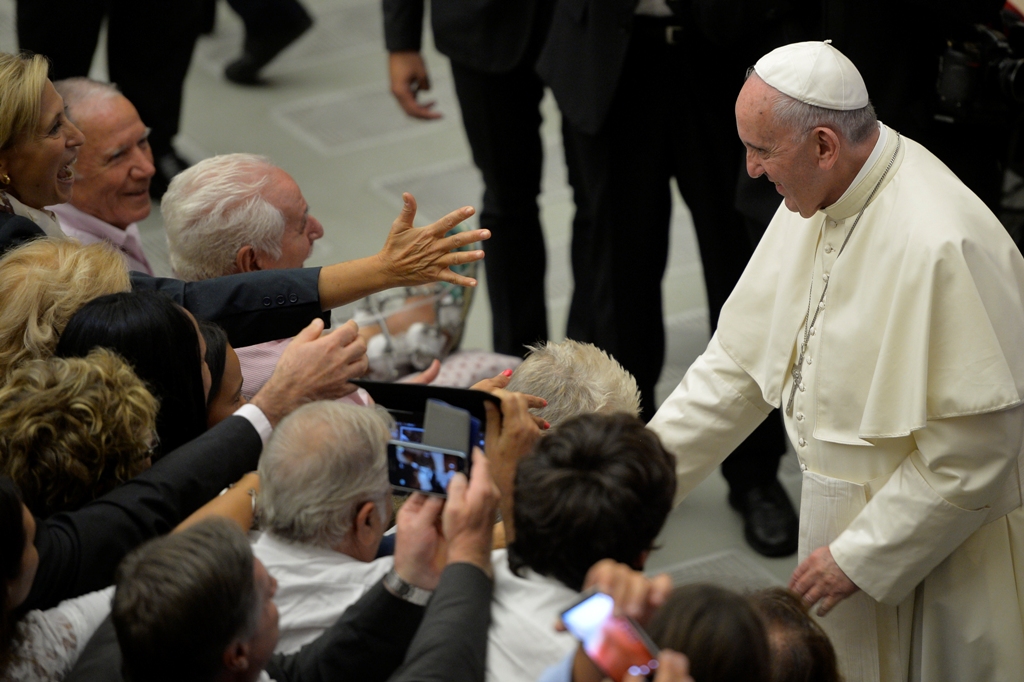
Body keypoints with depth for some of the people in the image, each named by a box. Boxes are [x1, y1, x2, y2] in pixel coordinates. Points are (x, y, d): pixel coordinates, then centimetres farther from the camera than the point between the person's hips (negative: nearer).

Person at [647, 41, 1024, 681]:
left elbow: (971, 454, -25)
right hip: (844, 506, 8)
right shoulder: (822, 198, -2)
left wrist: (859, 556, -18)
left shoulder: (941, 247, -29)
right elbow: (743, 354, 7)